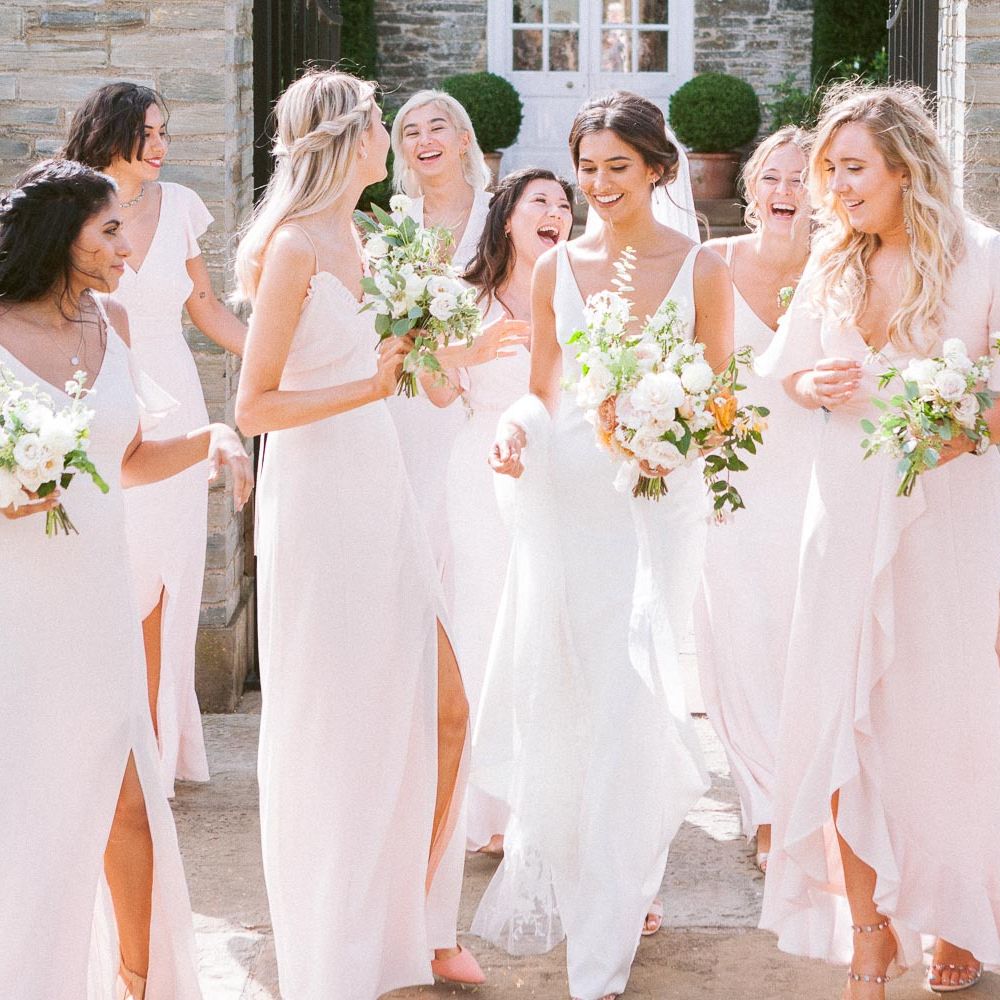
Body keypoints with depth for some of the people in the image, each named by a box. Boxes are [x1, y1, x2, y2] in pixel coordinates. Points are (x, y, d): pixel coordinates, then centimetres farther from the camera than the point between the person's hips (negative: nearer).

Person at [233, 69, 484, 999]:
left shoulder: (347, 237, 11)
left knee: (441, 711, 9)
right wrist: (365, 388, -22)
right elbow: (255, 405, -15)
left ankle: (410, 922, 25)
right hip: (319, 504, -8)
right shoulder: (294, 245, -14)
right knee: (336, 740, 3)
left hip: (380, 498, 8)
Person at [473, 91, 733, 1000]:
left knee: (628, 701, -7)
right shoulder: (556, 267, 8)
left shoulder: (701, 270, 0)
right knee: (558, 695, 7)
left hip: (659, 499, -3)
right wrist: (516, 425, -8)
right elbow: (544, 389, 13)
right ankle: (562, 874, 33)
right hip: (564, 492, 3)